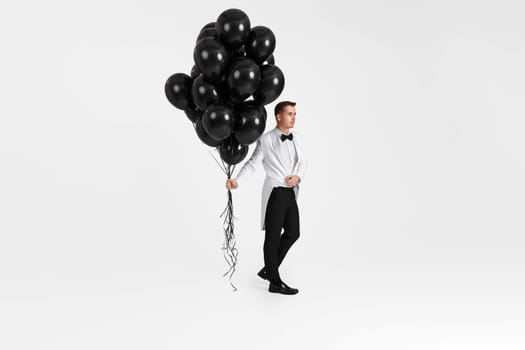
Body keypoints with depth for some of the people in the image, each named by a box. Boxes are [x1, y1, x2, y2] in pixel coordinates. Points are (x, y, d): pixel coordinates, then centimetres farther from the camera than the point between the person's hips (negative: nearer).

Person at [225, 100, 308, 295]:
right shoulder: (266, 140, -10)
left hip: (291, 193, 7)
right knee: (273, 237, 3)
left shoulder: (296, 137, 7)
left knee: (293, 234, 14)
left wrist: (298, 176, -9)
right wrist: (237, 180, -21)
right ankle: (275, 283, 15)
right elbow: (252, 163, -9)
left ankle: (268, 270, 31)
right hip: (275, 192, -7)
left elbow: (303, 162, 10)